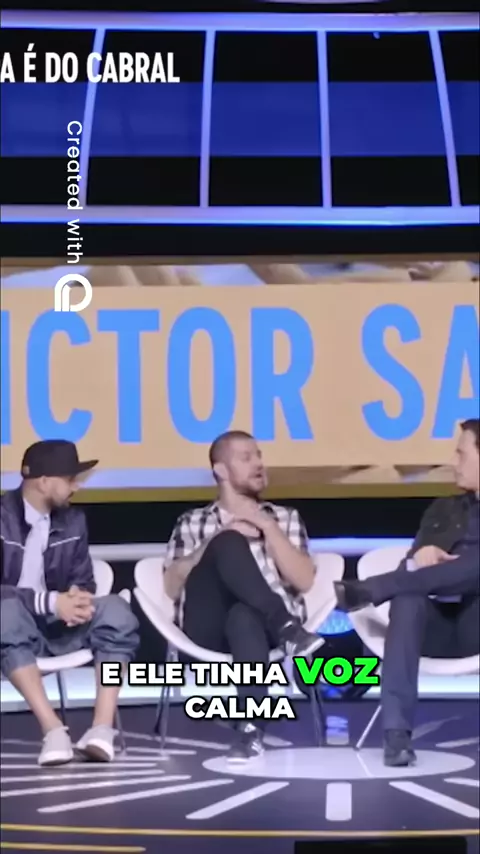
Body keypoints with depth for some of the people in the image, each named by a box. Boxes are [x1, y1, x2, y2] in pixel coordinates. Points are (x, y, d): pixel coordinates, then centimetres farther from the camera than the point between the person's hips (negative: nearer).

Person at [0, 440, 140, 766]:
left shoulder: (73, 521, 7)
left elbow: (84, 582, 7)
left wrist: (77, 599, -18)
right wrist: (51, 602, -29)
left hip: (59, 627, 5)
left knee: (116, 609, -22)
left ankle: (103, 728, -33)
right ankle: (53, 729, -43)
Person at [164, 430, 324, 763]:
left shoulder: (285, 518, 22)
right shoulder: (191, 523, 21)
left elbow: (304, 581, 6)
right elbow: (173, 588, 7)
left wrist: (267, 526, 0)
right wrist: (216, 541, -3)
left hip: (265, 622, 0)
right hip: (209, 625, 0)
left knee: (243, 616, -40)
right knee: (229, 544, -28)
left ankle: (252, 724, -48)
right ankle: (287, 629, -36)